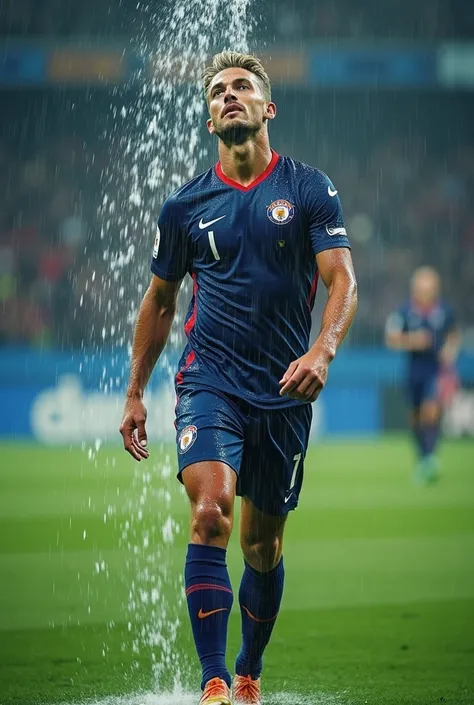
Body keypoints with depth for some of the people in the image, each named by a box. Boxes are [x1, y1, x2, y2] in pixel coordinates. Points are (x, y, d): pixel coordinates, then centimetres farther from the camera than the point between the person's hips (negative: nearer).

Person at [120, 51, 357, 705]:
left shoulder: (309, 189, 1)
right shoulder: (186, 205, 6)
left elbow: (342, 279, -8)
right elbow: (159, 301, 17)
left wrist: (322, 350, -27)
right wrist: (134, 394, 17)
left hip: (284, 392, 0)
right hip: (210, 380, 0)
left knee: (263, 544, 10)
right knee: (210, 513, -23)